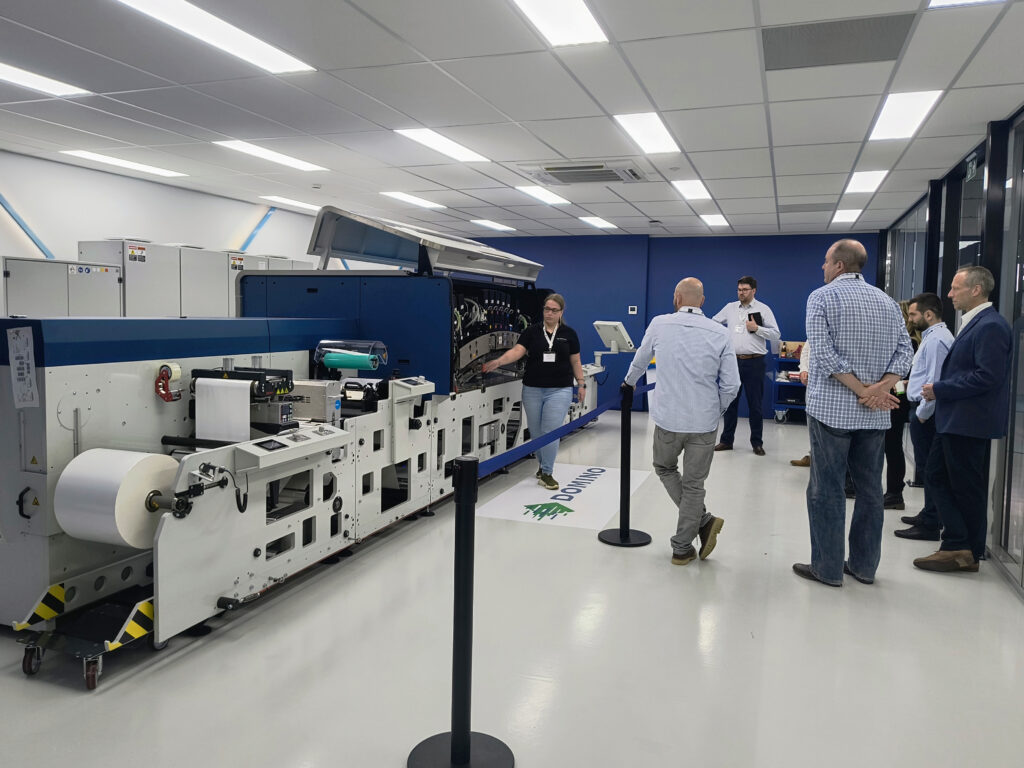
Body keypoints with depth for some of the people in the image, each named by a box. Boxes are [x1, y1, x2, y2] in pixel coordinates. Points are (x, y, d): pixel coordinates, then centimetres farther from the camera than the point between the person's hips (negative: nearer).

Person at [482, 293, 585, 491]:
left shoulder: (569, 334, 3)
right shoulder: (532, 332, 1)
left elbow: (575, 361, 10)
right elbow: (516, 351, -12)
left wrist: (581, 384, 6)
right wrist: (498, 362, -29)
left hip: (559, 390, -1)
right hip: (532, 390, 2)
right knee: (535, 432, 10)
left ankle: (546, 473, 3)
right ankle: (544, 464, 32)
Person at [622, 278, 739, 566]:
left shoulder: (659, 324, -3)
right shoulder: (720, 334, -4)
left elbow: (639, 361, 15)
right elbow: (731, 385, -5)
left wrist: (629, 382, 36)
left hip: (668, 418, 0)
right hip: (704, 423, 0)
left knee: (665, 468, 23)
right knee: (693, 484, 12)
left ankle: (702, 519, 10)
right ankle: (682, 548, 16)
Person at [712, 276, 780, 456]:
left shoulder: (763, 309, 0)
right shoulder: (730, 307, 9)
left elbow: (776, 334, -2)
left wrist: (757, 328, -14)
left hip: (754, 362, -3)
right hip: (733, 360, 3)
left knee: (755, 404, 3)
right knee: (730, 401, 8)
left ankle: (757, 442, 14)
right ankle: (726, 440, 17)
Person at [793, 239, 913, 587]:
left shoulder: (821, 297, -5)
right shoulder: (887, 301, 11)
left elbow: (824, 354, -16)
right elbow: (904, 351, 1)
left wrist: (862, 392, -13)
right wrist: (881, 388, -9)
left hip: (831, 409, -5)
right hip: (874, 415, 5)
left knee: (826, 489, 2)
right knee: (870, 487, 12)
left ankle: (827, 567, 7)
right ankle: (864, 565, 20)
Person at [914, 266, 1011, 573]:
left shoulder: (990, 326, -17)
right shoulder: (973, 323, 15)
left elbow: (988, 376, -24)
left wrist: (940, 389, -18)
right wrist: (938, 388, 7)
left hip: (969, 423, -10)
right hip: (953, 421, 10)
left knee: (967, 489, 1)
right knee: (936, 478, 11)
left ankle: (966, 552, 14)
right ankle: (957, 545, 16)